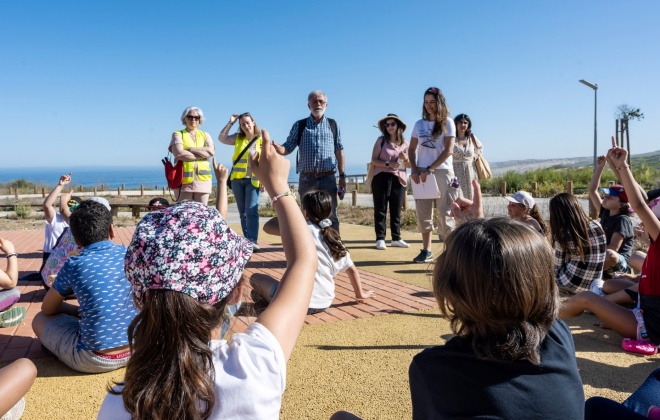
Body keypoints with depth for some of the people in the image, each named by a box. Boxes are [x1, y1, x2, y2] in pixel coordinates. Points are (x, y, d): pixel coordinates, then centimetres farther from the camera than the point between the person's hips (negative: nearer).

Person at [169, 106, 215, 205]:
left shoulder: (205, 135, 18)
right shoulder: (178, 134, 9)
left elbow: (211, 151, -3)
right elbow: (179, 154, -10)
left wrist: (189, 149, -6)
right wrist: (202, 155, -7)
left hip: (202, 179, 3)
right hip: (184, 179, -3)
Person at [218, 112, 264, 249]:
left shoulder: (261, 140, 0)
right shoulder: (238, 138, 10)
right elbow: (221, 138, 1)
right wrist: (230, 122, 1)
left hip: (253, 180, -4)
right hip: (237, 179, 4)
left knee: (251, 211, -12)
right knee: (243, 212, 7)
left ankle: (253, 241, -12)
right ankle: (247, 240, 14)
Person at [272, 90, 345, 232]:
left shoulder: (333, 124, 9)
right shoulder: (299, 125, 6)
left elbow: (339, 151, 10)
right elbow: (287, 148, 2)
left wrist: (342, 176, 7)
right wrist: (276, 147, -22)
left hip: (328, 179, 0)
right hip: (307, 179, 0)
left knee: (331, 217, 3)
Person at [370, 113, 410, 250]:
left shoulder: (405, 143, 9)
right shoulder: (381, 140, 0)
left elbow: (409, 164, 13)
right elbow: (373, 160, -5)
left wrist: (405, 158, -8)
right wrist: (387, 164, -19)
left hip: (399, 179, 3)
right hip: (381, 178, -3)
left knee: (396, 210, 8)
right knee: (380, 209, 0)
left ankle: (396, 238, 16)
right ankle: (380, 239, 3)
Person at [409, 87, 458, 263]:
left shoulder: (447, 122, 0)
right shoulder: (419, 124, 11)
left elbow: (448, 150, -8)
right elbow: (412, 149, 13)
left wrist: (430, 169, -14)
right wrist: (414, 169, -4)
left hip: (442, 172, -4)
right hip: (421, 174, 4)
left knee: (444, 212, -3)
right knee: (423, 213, 5)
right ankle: (426, 251, 13)